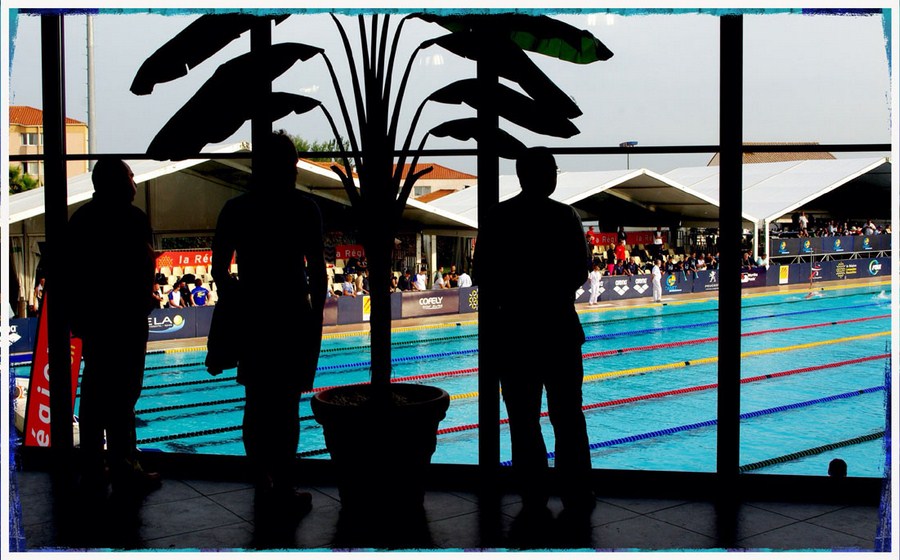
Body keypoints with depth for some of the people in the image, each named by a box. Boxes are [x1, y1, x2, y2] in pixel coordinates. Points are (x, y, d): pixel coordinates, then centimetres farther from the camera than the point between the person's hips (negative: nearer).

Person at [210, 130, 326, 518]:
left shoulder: (235, 209, 6)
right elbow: (318, 272, -6)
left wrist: (235, 307, 16)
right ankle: (283, 491, 5)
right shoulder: (303, 209, -4)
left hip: (250, 315, 4)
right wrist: (316, 318, 4)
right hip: (292, 315, -3)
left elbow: (219, 269, 5)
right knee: (287, 405, 1)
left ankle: (263, 486, 20)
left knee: (256, 403, 12)